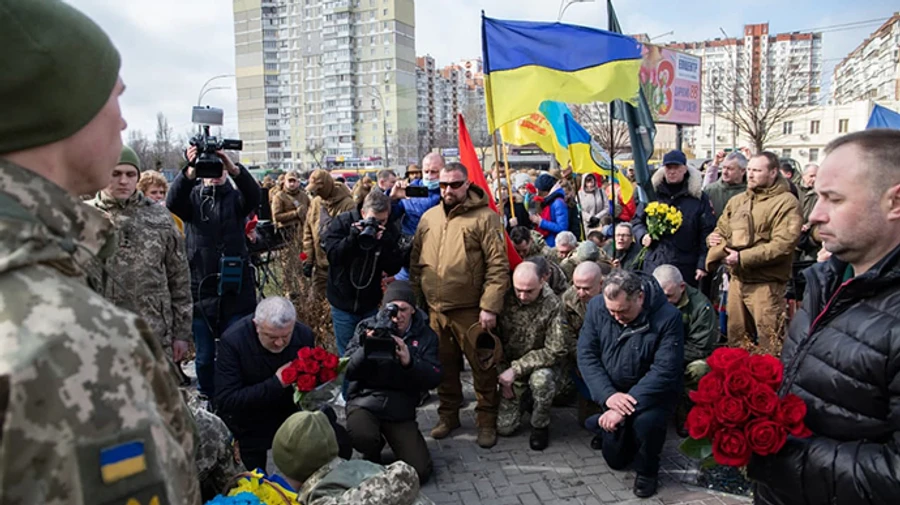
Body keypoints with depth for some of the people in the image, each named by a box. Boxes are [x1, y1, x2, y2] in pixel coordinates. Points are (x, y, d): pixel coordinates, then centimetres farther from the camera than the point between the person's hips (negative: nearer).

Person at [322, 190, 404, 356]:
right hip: (343, 302, -1)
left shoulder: (389, 232, -6)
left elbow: (393, 269, -11)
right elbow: (332, 255, -17)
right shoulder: (343, 222, -11)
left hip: (370, 304, 1)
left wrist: (385, 244, -27)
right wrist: (351, 238, -32)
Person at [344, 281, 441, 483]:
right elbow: (348, 371, -7)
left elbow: (434, 379, -9)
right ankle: (372, 457, 6)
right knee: (362, 437, -34)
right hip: (365, 400, -1)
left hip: (400, 408, 1)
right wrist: (366, 350, -26)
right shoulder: (367, 328, -1)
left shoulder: (426, 336, 1)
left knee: (420, 471, -9)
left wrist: (409, 362, -28)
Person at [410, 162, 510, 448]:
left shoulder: (484, 218, -8)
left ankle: (486, 421, 22)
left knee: (482, 368, 6)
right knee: (445, 366, 17)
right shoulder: (428, 218, 9)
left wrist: (490, 307, -17)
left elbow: (498, 266, -12)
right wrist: (415, 300, 9)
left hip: (471, 310, -4)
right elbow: (416, 262, 14)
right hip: (435, 310, 5)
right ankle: (448, 415, 33)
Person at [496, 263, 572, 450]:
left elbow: (556, 351, -21)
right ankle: (524, 399, 28)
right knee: (504, 427, -5)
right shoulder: (505, 299, -11)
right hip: (512, 371, 3)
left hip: (545, 366, -3)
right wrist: (503, 372, -9)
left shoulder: (553, 305, -21)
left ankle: (540, 425, -9)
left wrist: (516, 369, -23)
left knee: (541, 379, -38)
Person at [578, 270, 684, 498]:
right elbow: (586, 354, -13)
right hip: (611, 391, 3)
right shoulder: (596, 307, -13)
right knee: (615, 459, 5)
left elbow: (664, 371, -27)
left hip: (651, 392, -3)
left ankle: (647, 470, -3)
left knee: (645, 421, -34)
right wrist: (608, 395, -26)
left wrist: (627, 406, -34)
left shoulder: (668, 316, -24)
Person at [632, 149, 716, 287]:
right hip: (654, 264, 1)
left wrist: (703, 264, -5)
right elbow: (637, 220, 18)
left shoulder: (698, 197, 3)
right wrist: (642, 235, -4)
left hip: (686, 267, -1)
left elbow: (707, 233, 1)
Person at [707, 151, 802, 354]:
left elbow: (783, 245, -18)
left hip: (766, 284, -7)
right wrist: (716, 241, -8)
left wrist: (742, 258, -19)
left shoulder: (786, 203, -9)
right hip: (737, 279, 7)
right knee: (736, 338, 17)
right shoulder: (736, 201, 14)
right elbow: (721, 231, 17)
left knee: (769, 344, -3)